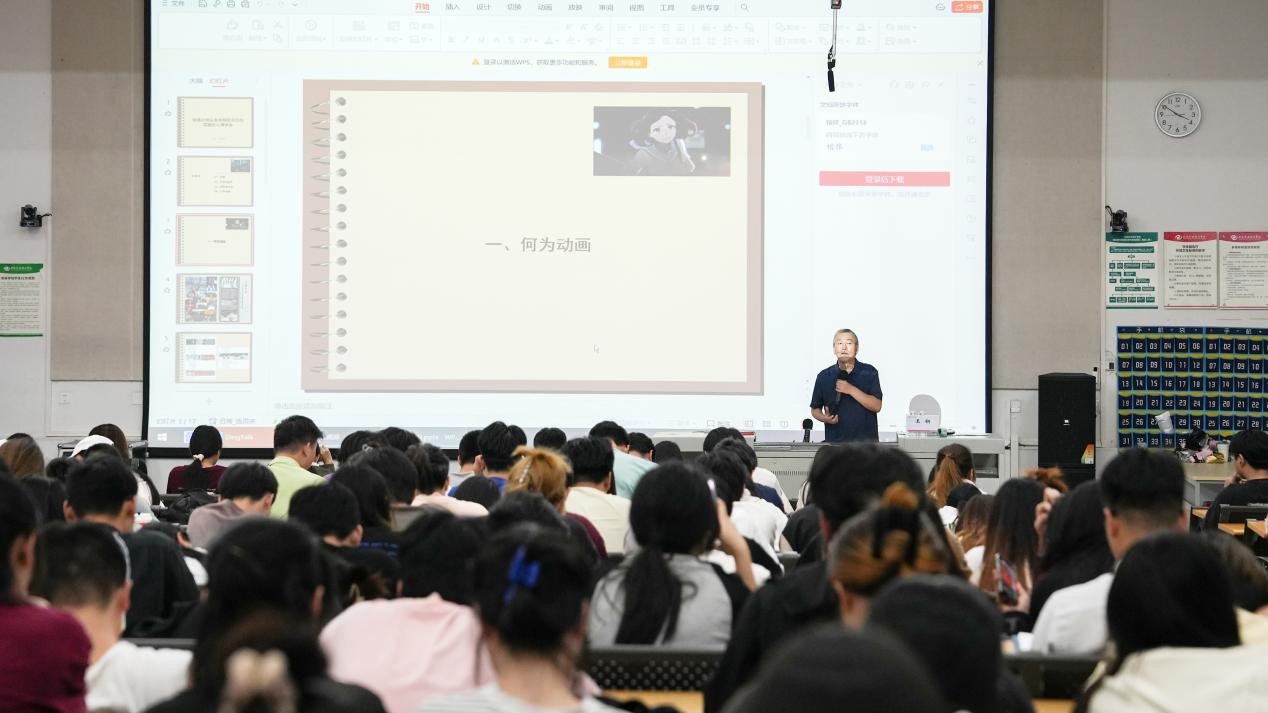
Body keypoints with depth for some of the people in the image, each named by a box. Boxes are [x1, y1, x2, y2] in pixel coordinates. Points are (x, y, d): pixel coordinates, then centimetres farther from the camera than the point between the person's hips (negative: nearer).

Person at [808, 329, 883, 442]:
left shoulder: (869, 372, 2)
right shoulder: (824, 377, 6)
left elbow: (876, 406, -5)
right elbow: (815, 409, 14)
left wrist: (851, 390, -15)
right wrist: (825, 418, -9)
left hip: (866, 441, -1)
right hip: (835, 441, 1)